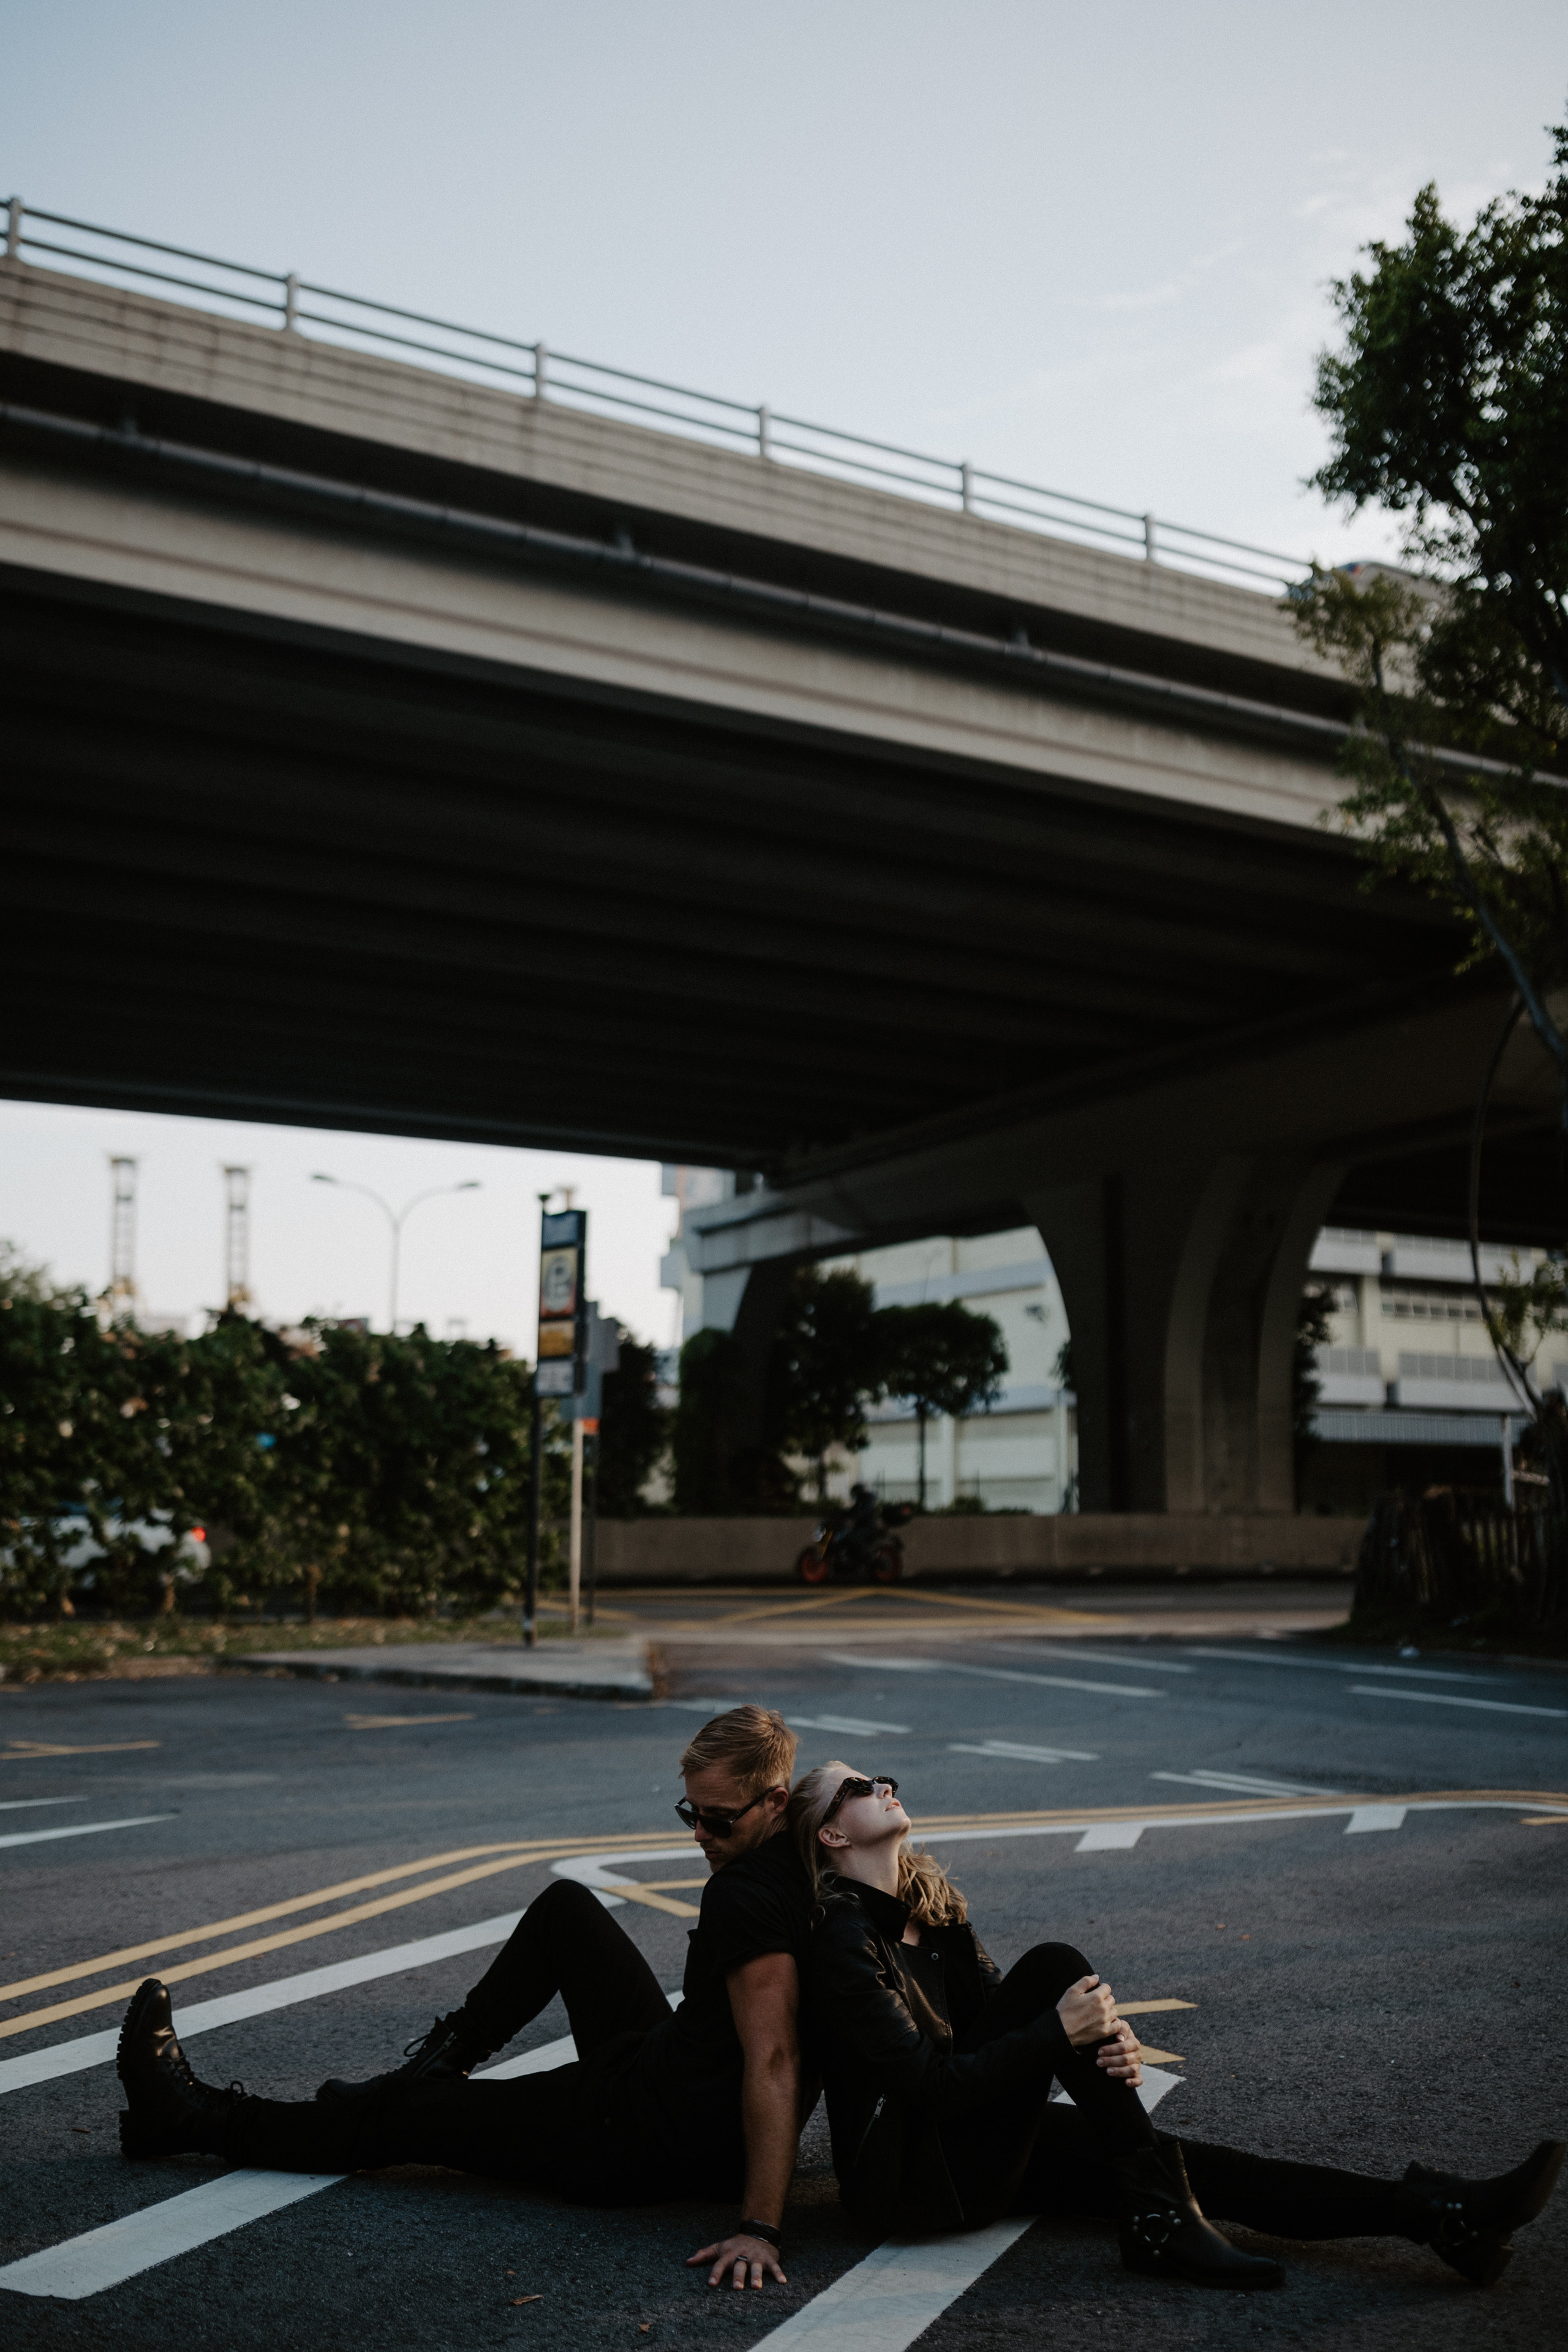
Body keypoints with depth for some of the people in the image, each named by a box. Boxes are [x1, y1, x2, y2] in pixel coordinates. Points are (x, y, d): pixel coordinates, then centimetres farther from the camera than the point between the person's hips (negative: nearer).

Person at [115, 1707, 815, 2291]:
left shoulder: (747, 1899, -30)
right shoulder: (800, 1861, -2)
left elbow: (772, 2063, -36)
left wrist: (759, 2228, -38)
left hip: (652, 2145, -9)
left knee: (408, 2114, 3)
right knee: (565, 1906, 21)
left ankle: (192, 2119, 20)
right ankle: (445, 2056, 36)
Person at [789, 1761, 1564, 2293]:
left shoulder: (932, 1904, 10)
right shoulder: (846, 1944, -17)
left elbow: (1000, 2014, 5)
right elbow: (927, 2085, -23)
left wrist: (1104, 2039, -16)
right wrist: (1059, 2032, -27)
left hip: (977, 2145, 8)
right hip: (912, 2178, -8)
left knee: (1189, 2162, -9)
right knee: (1054, 1965, -23)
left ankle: (1436, 2215, -17)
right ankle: (1157, 2221, -22)